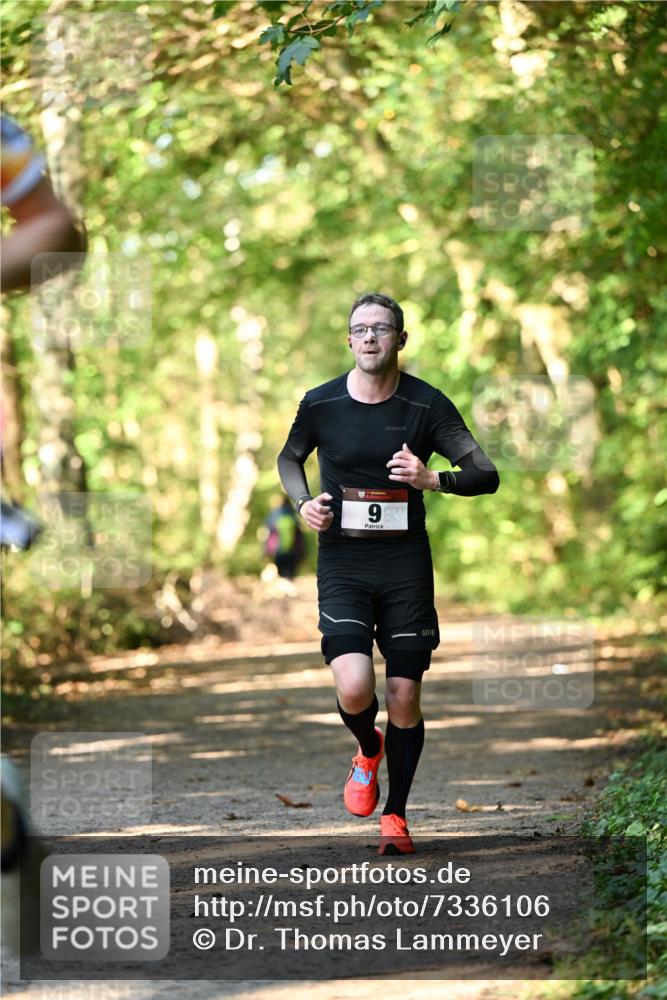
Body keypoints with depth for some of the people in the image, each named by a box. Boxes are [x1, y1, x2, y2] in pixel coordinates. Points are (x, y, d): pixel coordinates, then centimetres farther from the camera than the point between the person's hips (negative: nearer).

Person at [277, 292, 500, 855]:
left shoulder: (427, 405, -4)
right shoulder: (321, 404, -1)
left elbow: (487, 475, -6)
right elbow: (290, 457, 19)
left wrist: (433, 480, -25)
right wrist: (303, 502, -1)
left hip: (406, 561, 0)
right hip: (342, 561, 0)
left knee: (404, 697, 2)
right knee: (354, 689, -17)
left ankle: (395, 815, 21)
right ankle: (368, 751, 19)